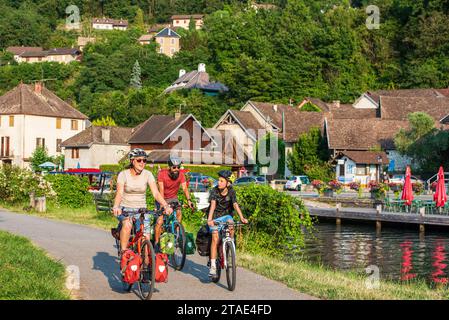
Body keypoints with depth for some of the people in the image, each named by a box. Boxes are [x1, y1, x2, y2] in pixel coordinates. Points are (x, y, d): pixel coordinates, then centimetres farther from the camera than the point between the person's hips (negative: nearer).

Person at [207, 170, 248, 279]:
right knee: (215, 239, -15)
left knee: (231, 225, -31)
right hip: (215, 216, -2)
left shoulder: (231, 191, -11)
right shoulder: (214, 191, -16)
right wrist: (209, 219, -45)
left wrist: (242, 218, -38)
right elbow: (213, 205, -30)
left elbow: (235, 204, -22)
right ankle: (213, 266, -12)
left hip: (226, 215, 2)